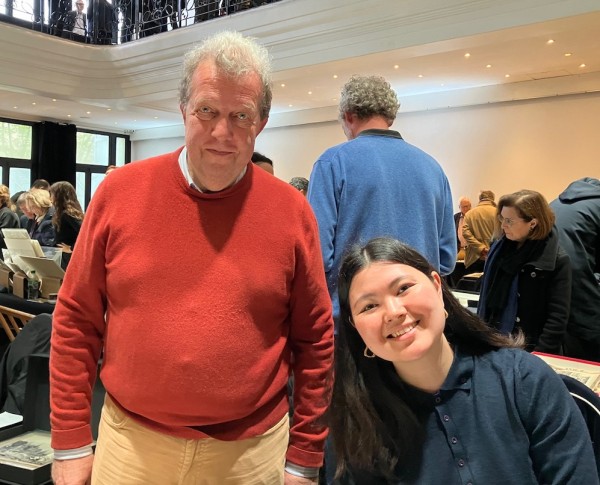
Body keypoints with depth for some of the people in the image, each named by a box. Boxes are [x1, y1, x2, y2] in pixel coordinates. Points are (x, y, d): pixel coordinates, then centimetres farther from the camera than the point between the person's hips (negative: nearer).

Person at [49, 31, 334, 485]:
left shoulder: (292, 210, -7)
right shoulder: (120, 191, -5)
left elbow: (315, 340, -3)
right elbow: (76, 320, 0)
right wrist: (71, 442, 1)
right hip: (130, 441, 1)